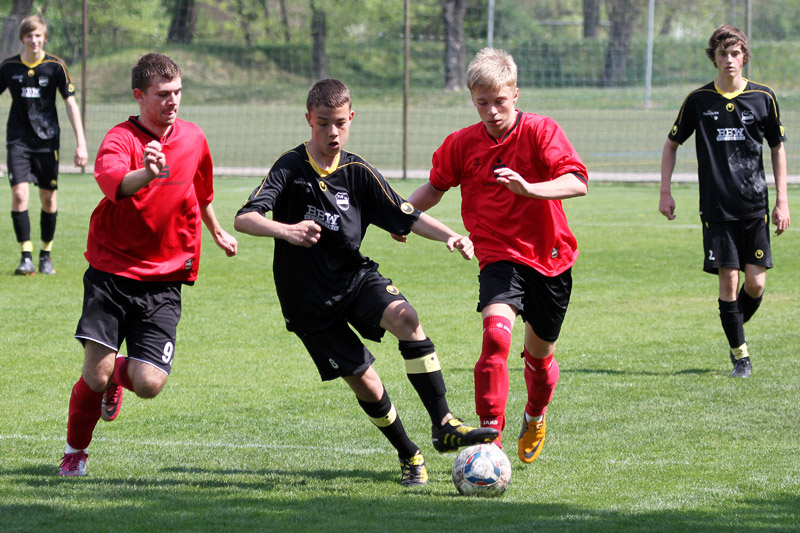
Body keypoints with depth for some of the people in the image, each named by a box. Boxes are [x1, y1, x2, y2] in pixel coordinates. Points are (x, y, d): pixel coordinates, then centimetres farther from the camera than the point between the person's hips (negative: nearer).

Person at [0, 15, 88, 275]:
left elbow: (70, 104, 0)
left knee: (48, 197, 4)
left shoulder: (55, 66, -2)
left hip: (47, 140, 0)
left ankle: (45, 255, 19)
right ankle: (26, 256, -10)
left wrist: (81, 143, -5)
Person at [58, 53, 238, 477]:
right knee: (96, 375, -11)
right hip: (111, 271, -3)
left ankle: (119, 375, 28)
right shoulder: (121, 140, -13)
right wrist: (147, 174, -57)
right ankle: (74, 453, 17)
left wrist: (217, 231, 40)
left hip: (164, 279, 3)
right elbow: (113, 182, -37)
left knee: (149, 385, -10)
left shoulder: (193, 139, 4)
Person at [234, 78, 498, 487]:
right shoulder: (291, 168, -11)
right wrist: (286, 231, -42)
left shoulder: (357, 172, 0)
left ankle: (444, 426, -27)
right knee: (365, 383, -6)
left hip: (354, 277, 2)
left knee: (405, 317, -27)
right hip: (309, 300, -2)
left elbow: (407, 217, 3)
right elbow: (244, 218, -22)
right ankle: (409, 456, 19)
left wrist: (450, 236, -15)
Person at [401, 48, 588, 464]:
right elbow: (435, 187, 18)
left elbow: (577, 182, -23)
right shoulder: (462, 144, 0)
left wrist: (529, 189, -39)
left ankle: (535, 417, 48)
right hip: (500, 258, 0)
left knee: (539, 352, 15)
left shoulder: (540, 131, -10)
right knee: (496, 332, -27)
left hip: (549, 258, 0)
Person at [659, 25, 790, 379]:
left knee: (756, 283, -4)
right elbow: (672, 143, 13)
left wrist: (782, 200, 6)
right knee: (728, 280, -6)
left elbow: (777, 148, 11)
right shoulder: (699, 100, 2)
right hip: (716, 207, -1)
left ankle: (736, 332, 25)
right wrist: (665, 192, 5)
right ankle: (740, 354, 6)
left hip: (755, 205, 1)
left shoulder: (763, 97, 2)